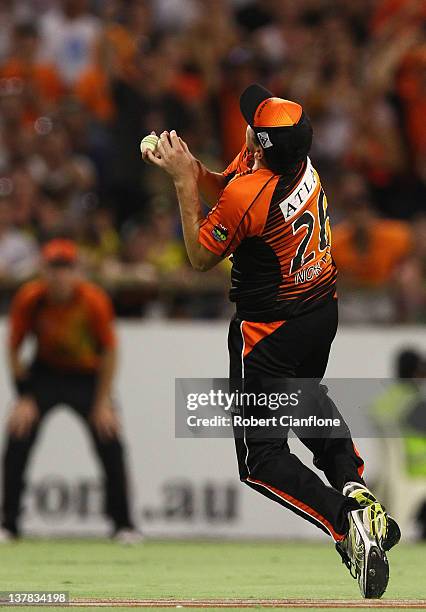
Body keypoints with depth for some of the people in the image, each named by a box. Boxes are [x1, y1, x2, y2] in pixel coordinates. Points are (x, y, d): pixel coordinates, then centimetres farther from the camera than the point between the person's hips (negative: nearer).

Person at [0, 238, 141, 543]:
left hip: (88, 376, -1)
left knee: (110, 444, -11)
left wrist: (103, 402, -13)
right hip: (44, 374, 1)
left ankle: (123, 524, 3)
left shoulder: (94, 301, -23)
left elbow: (109, 351, -12)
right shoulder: (29, 298, -20)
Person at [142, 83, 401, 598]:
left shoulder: (248, 195, -31)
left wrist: (183, 181, -11)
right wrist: (188, 166, -5)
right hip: (324, 310, 8)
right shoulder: (299, 160, -7)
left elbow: (200, 257, -13)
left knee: (261, 459, 1)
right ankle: (352, 484, 14)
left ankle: (347, 519, -22)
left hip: (271, 332, -8)